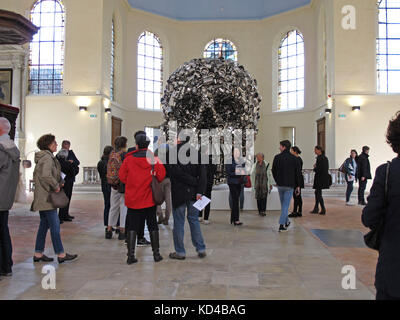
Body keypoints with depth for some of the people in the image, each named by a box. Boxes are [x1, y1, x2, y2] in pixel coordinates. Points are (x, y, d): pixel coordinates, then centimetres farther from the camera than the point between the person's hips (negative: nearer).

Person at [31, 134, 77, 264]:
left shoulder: (43, 157, 17)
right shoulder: (47, 158, -15)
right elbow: (46, 175, -29)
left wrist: (59, 182, 11)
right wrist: (56, 186, -15)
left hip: (42, 197, 10)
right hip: (47, 196, -10)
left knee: (44, 224, 14)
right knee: (55, 225, -5)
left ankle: (38, 254, 19)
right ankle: (61, 254, 1)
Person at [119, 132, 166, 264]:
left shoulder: (128, 159, -6)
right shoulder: (154, 159, -6)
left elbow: (122, 177, -2)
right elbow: (161, 176, -7)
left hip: (133, 199, 0)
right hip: (149, 199, 0)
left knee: (132, 226, 7)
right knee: (153, 226, 11)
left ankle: (131, 255, 5)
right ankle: (156, 254, 16)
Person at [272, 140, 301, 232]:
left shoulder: (277, 157, -1)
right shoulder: (294, 158, -3)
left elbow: (273, 171, 6)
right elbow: (298, 173, -2)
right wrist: (298, 186, 6)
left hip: (280, 185, 2)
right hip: (290, 185, -2)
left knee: (283, 204, 18)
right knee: (286, 205, 0)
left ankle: (286, 221, 31)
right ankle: (281, 225, -6)